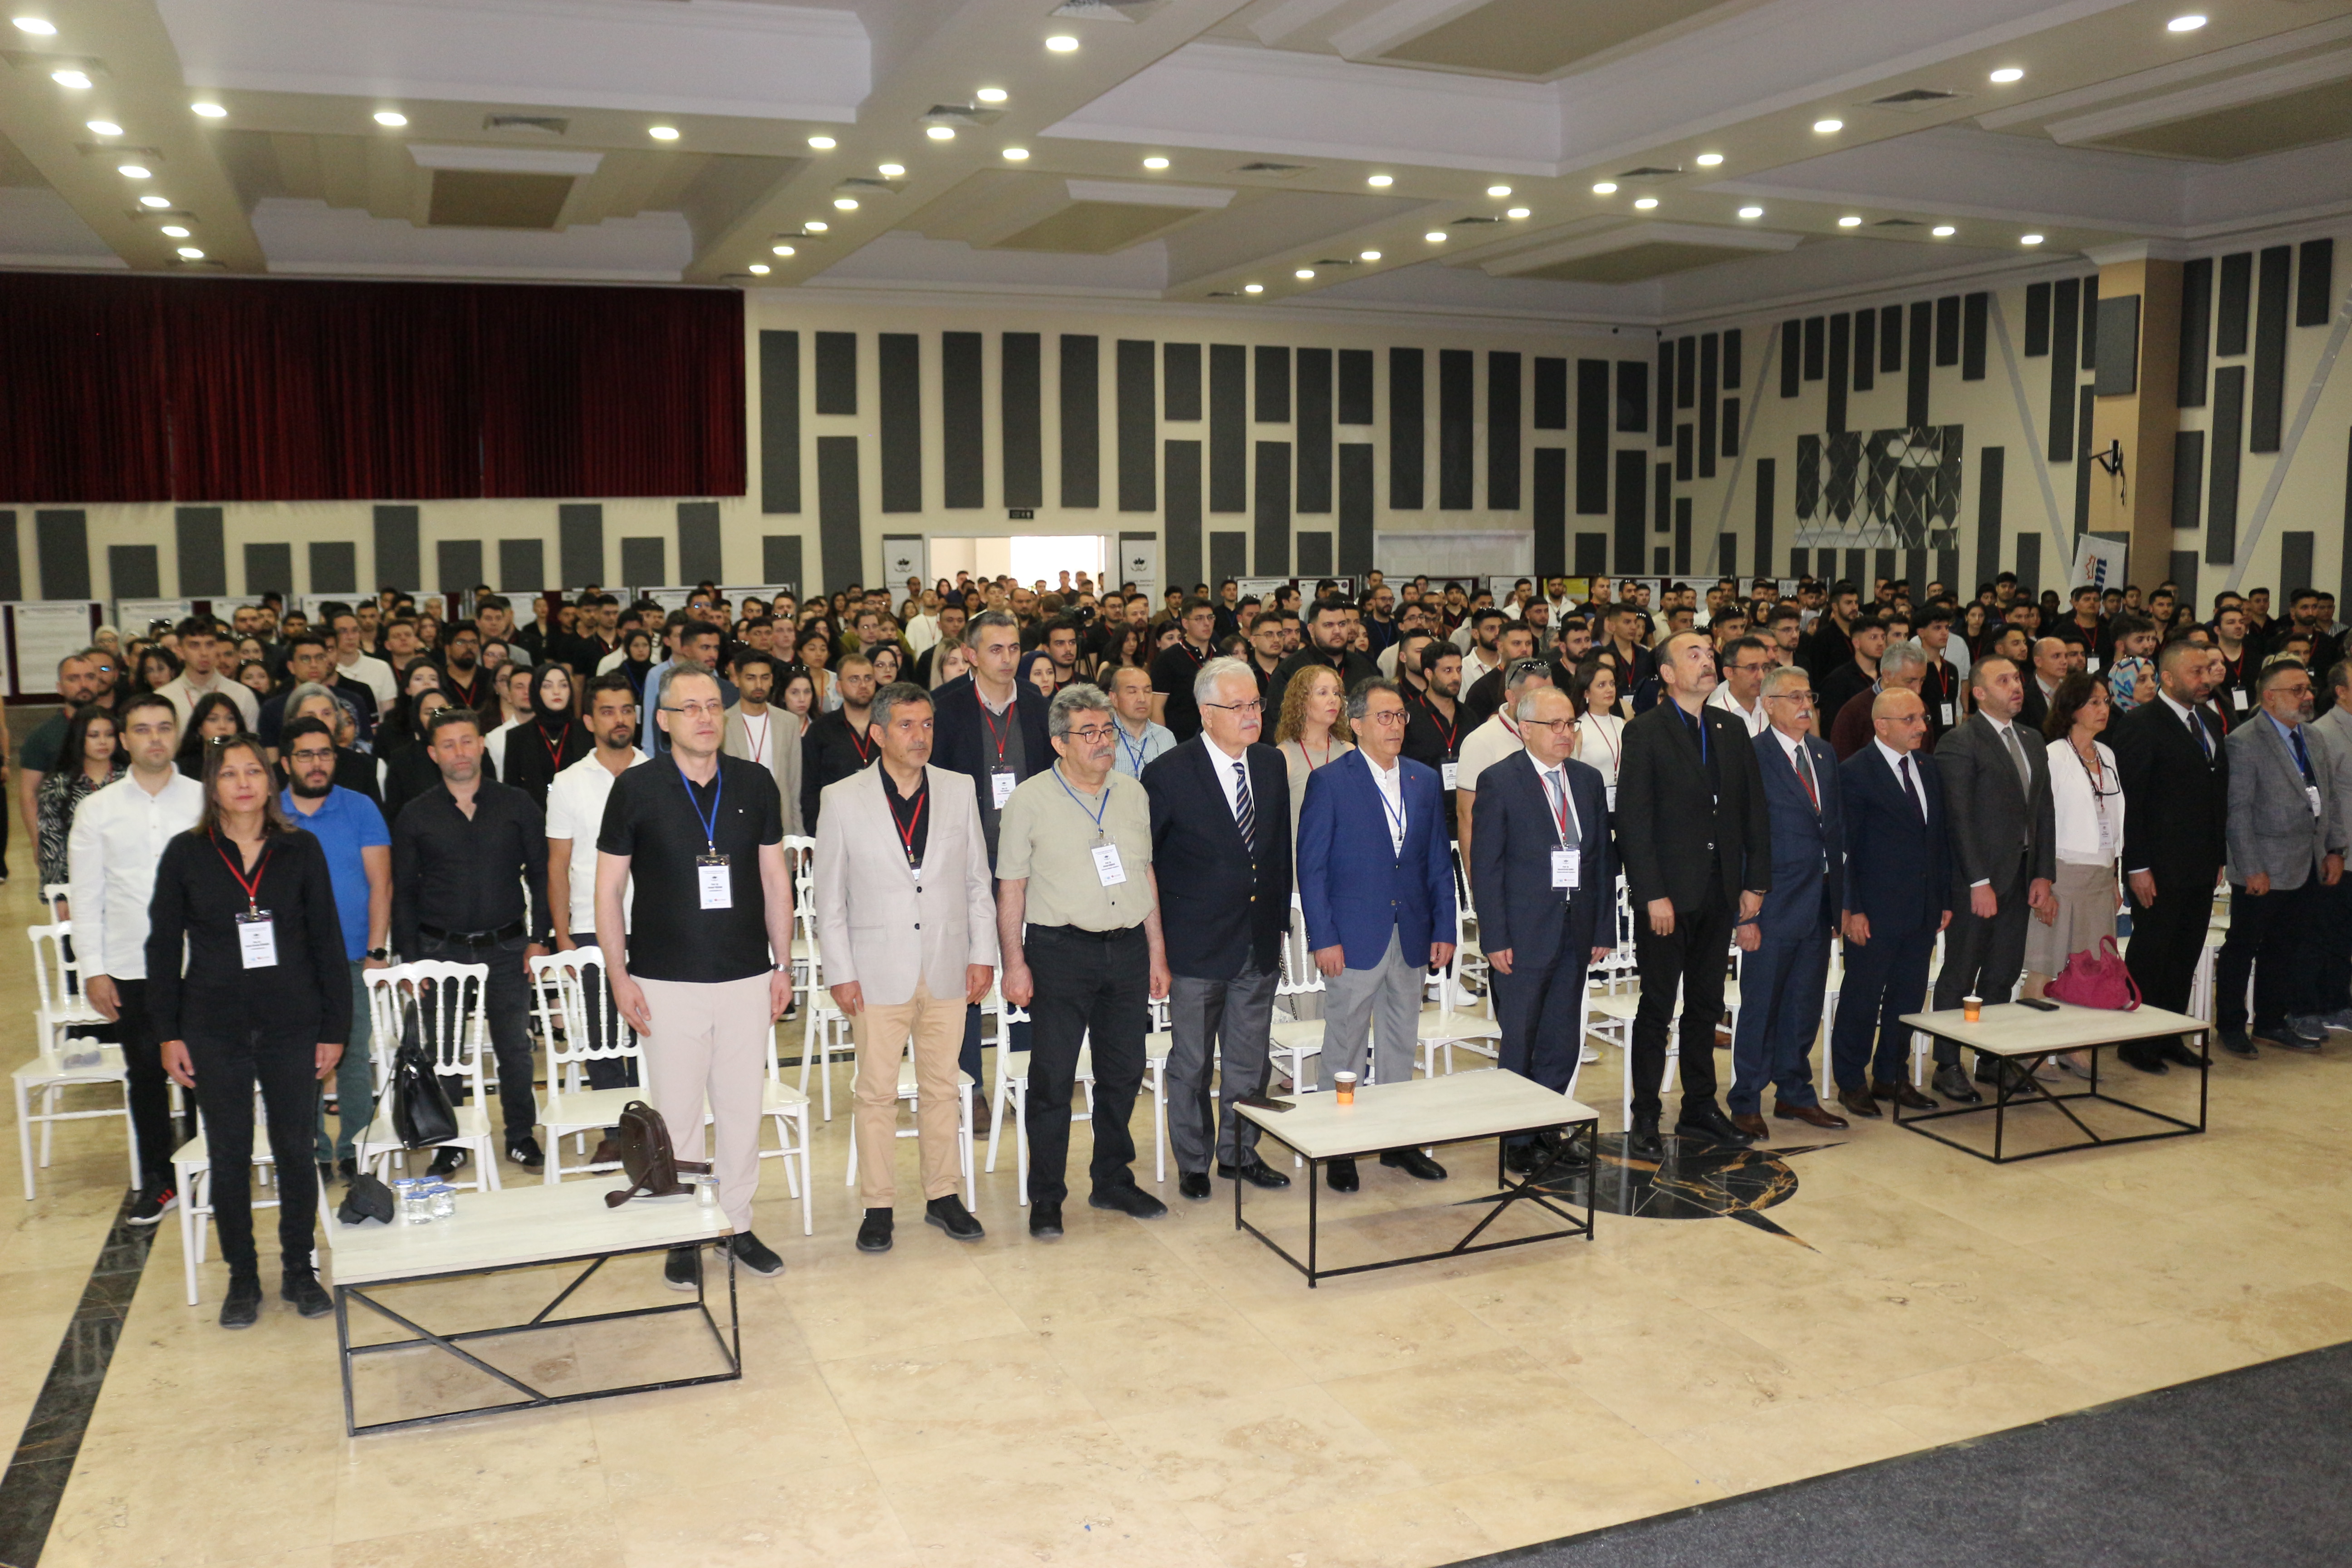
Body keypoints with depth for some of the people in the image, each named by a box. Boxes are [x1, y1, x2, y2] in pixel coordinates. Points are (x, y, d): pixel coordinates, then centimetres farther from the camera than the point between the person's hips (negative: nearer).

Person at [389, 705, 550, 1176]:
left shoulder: (516, 805, 4)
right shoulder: (415, 816, 4)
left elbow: (541, 875, 6)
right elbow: (403, 892, 5)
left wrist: (538, 939, -2)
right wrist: (411, 959, -2)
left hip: (506, 948, 0)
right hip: (441, 950, 0)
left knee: (515, 1046, 5)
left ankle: (521, 1137, 19)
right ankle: (450, 1142, 18)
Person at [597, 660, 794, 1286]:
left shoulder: (755, 783, 4)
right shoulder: (636, 788, -3)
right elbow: (608, 888, 1)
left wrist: (783, 963, 7)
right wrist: (618, 974, -5)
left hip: (747, 976, 2)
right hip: (667, 982, -2)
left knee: (742, 1109, 9)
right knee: (677, 1114, 5)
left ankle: (739, 1225, 23)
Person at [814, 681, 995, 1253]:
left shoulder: (959, 793, 5)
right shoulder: (843, 799, -2)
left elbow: (978, 882, 9)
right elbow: (829, 895, 0)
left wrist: (983, 954, 3)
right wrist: (840, 972, -4)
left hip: (947, 968, 2)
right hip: (878, 971, -2)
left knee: (941, 1088, 11)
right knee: (876, 1094, 4)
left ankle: (943, 1196, 23)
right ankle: (878, 1206, 15)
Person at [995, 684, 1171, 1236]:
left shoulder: (1133, 793, 10)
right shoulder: (1030, 800, -4)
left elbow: (1146, 874, 14)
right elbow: (1011, 888, -4)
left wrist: (1157, 953, 12)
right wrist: (1014, 963, -9)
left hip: (1127, 947, 5)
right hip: (1061, 951, -4)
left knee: (1123, 1073, 12)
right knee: (1052, 1079, 1)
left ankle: (1113, 1181, 28)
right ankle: (1045, 1198, 13)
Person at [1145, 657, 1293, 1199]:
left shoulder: (1272, 765, 4)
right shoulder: (1169, 774, -12)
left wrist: (1279, 921, 9)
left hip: (1259, 944, 5)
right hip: (1198, 946, -5)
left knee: (1250, 1058, 15)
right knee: (1192, 1062, 8)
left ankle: (1239, 1152, 31)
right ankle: (1193, 1163, 23)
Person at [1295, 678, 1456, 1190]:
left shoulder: (1425, 780, 9)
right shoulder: (1330, 782, -6)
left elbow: (1439, 861, 12)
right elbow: (1311, 867, -7)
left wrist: (1444, 930, 6)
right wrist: (1323, 939, -13)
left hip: (1411, 937, 5)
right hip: (1353, 937, -5)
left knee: (1400, 1044, 14)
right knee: (1345, 1047, 4)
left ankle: (1399, 1140, 26)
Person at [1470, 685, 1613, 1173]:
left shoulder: (1588, 780, 10)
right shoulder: (1499, 781, -6)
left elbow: (1603, 858, 12)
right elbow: (1485, 866, -8)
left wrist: (1604, 928, 6)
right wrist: (1495, 938, -12)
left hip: (1576, 934, 5)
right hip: (1524, 935, -5)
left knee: (1563, 1042, 9)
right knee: (1519, 1043, 4)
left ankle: (1546, 1131, 25)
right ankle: (1519, 1141, 17)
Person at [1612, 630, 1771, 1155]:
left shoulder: (1732, 730, 10)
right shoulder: (1645, 733, -7)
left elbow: (1754, 810, 11)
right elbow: (1632, 820, -11)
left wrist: (1755, 883, 4)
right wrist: (1653, 895, -16)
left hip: (1720, 893, 5)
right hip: (1668, 894, -5)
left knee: (1706, 1004, 14)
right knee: (1657, 1007, 2)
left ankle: (1700, 1108, 25)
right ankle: (1645, 1117, 11)